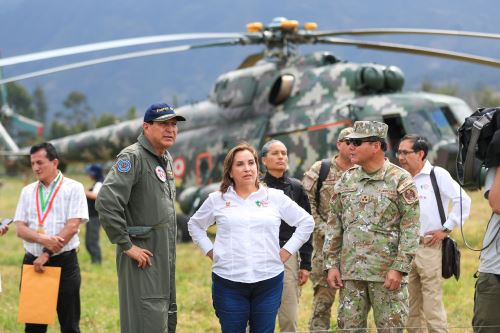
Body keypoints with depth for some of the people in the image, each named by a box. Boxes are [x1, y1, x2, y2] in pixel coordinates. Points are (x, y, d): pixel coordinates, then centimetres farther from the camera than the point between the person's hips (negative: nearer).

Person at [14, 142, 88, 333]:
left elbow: (72, 226, -10)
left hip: (64, 262, -4)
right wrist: (42, 239, -16)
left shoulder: (73, 188, 0)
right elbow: (19, 228, 5)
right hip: (32, 263, 4)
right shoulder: (27, 192, 13)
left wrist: (47, 253, -14)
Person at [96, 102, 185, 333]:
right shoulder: (132, 157, -14)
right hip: (143, 258, -9)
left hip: (165, 259, 9)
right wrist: (127, 246, -21)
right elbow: (106, 203, -25)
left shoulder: (166, 159, 13)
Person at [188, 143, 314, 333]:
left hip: (269, 282, 0)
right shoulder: (217, 200, 6)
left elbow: (306, 222, 12)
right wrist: (209, 251, 8)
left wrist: (287, 251, 4)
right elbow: (195, 225, 20)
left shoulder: (276, 198, 5)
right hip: (229, 283, 0)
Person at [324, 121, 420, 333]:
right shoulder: (346, 180, 11)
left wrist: (399, 269, -14)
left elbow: (411, 229, -8)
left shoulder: (401, 180, -4)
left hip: (387, 273, -4)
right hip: (350, 272, 5)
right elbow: (334, 225, 13)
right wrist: (332, 265, 6)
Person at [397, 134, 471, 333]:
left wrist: (446, 229, -10)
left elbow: (463, 201, -10)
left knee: (432, 305, -8)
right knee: (411, 307, 10)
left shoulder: (437, 175, -5)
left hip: (429, 247, -6)